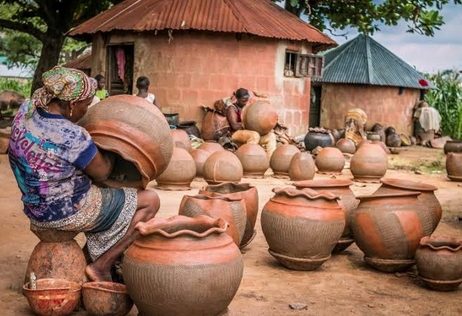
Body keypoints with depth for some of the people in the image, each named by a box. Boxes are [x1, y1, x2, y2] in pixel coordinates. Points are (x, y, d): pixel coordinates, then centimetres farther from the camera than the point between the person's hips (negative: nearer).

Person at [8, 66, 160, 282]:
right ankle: (101, 266, 3)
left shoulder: (26, 110, -7)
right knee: (150, 201, 1)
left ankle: (94, 256, 26)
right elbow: (101, 173, -14)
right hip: (70, 213, -9)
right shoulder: (72, 137, -29)